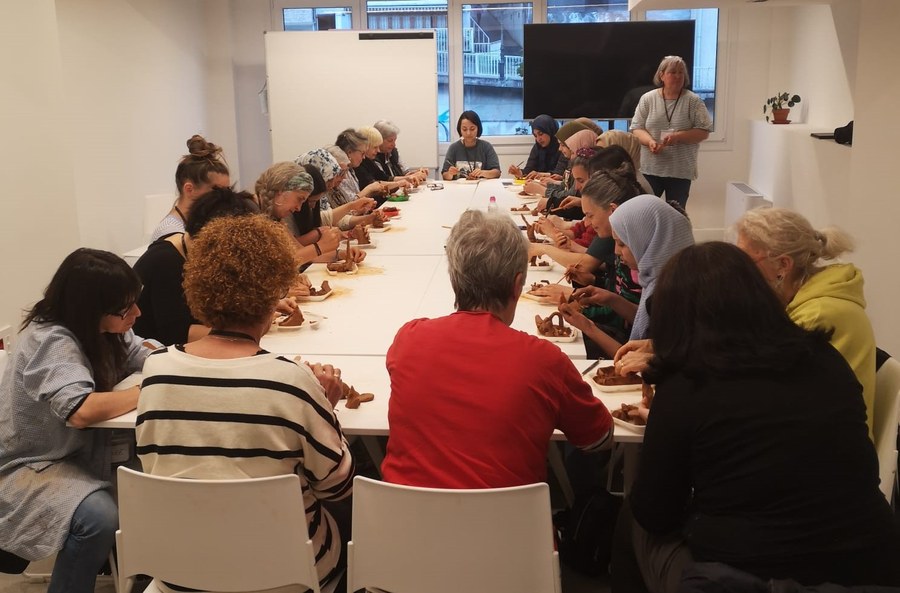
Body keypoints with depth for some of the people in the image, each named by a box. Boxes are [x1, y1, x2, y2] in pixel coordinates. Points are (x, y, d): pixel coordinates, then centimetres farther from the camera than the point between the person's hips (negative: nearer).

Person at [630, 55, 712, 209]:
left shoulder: (693, 101, 0)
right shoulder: (647, 99, 3)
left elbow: (703, 132, -2)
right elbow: (637, 128, 3)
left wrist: (678, 137, -17)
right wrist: (650, 141, -18)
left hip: (680, 170, -1)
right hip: (650, 168, 1)